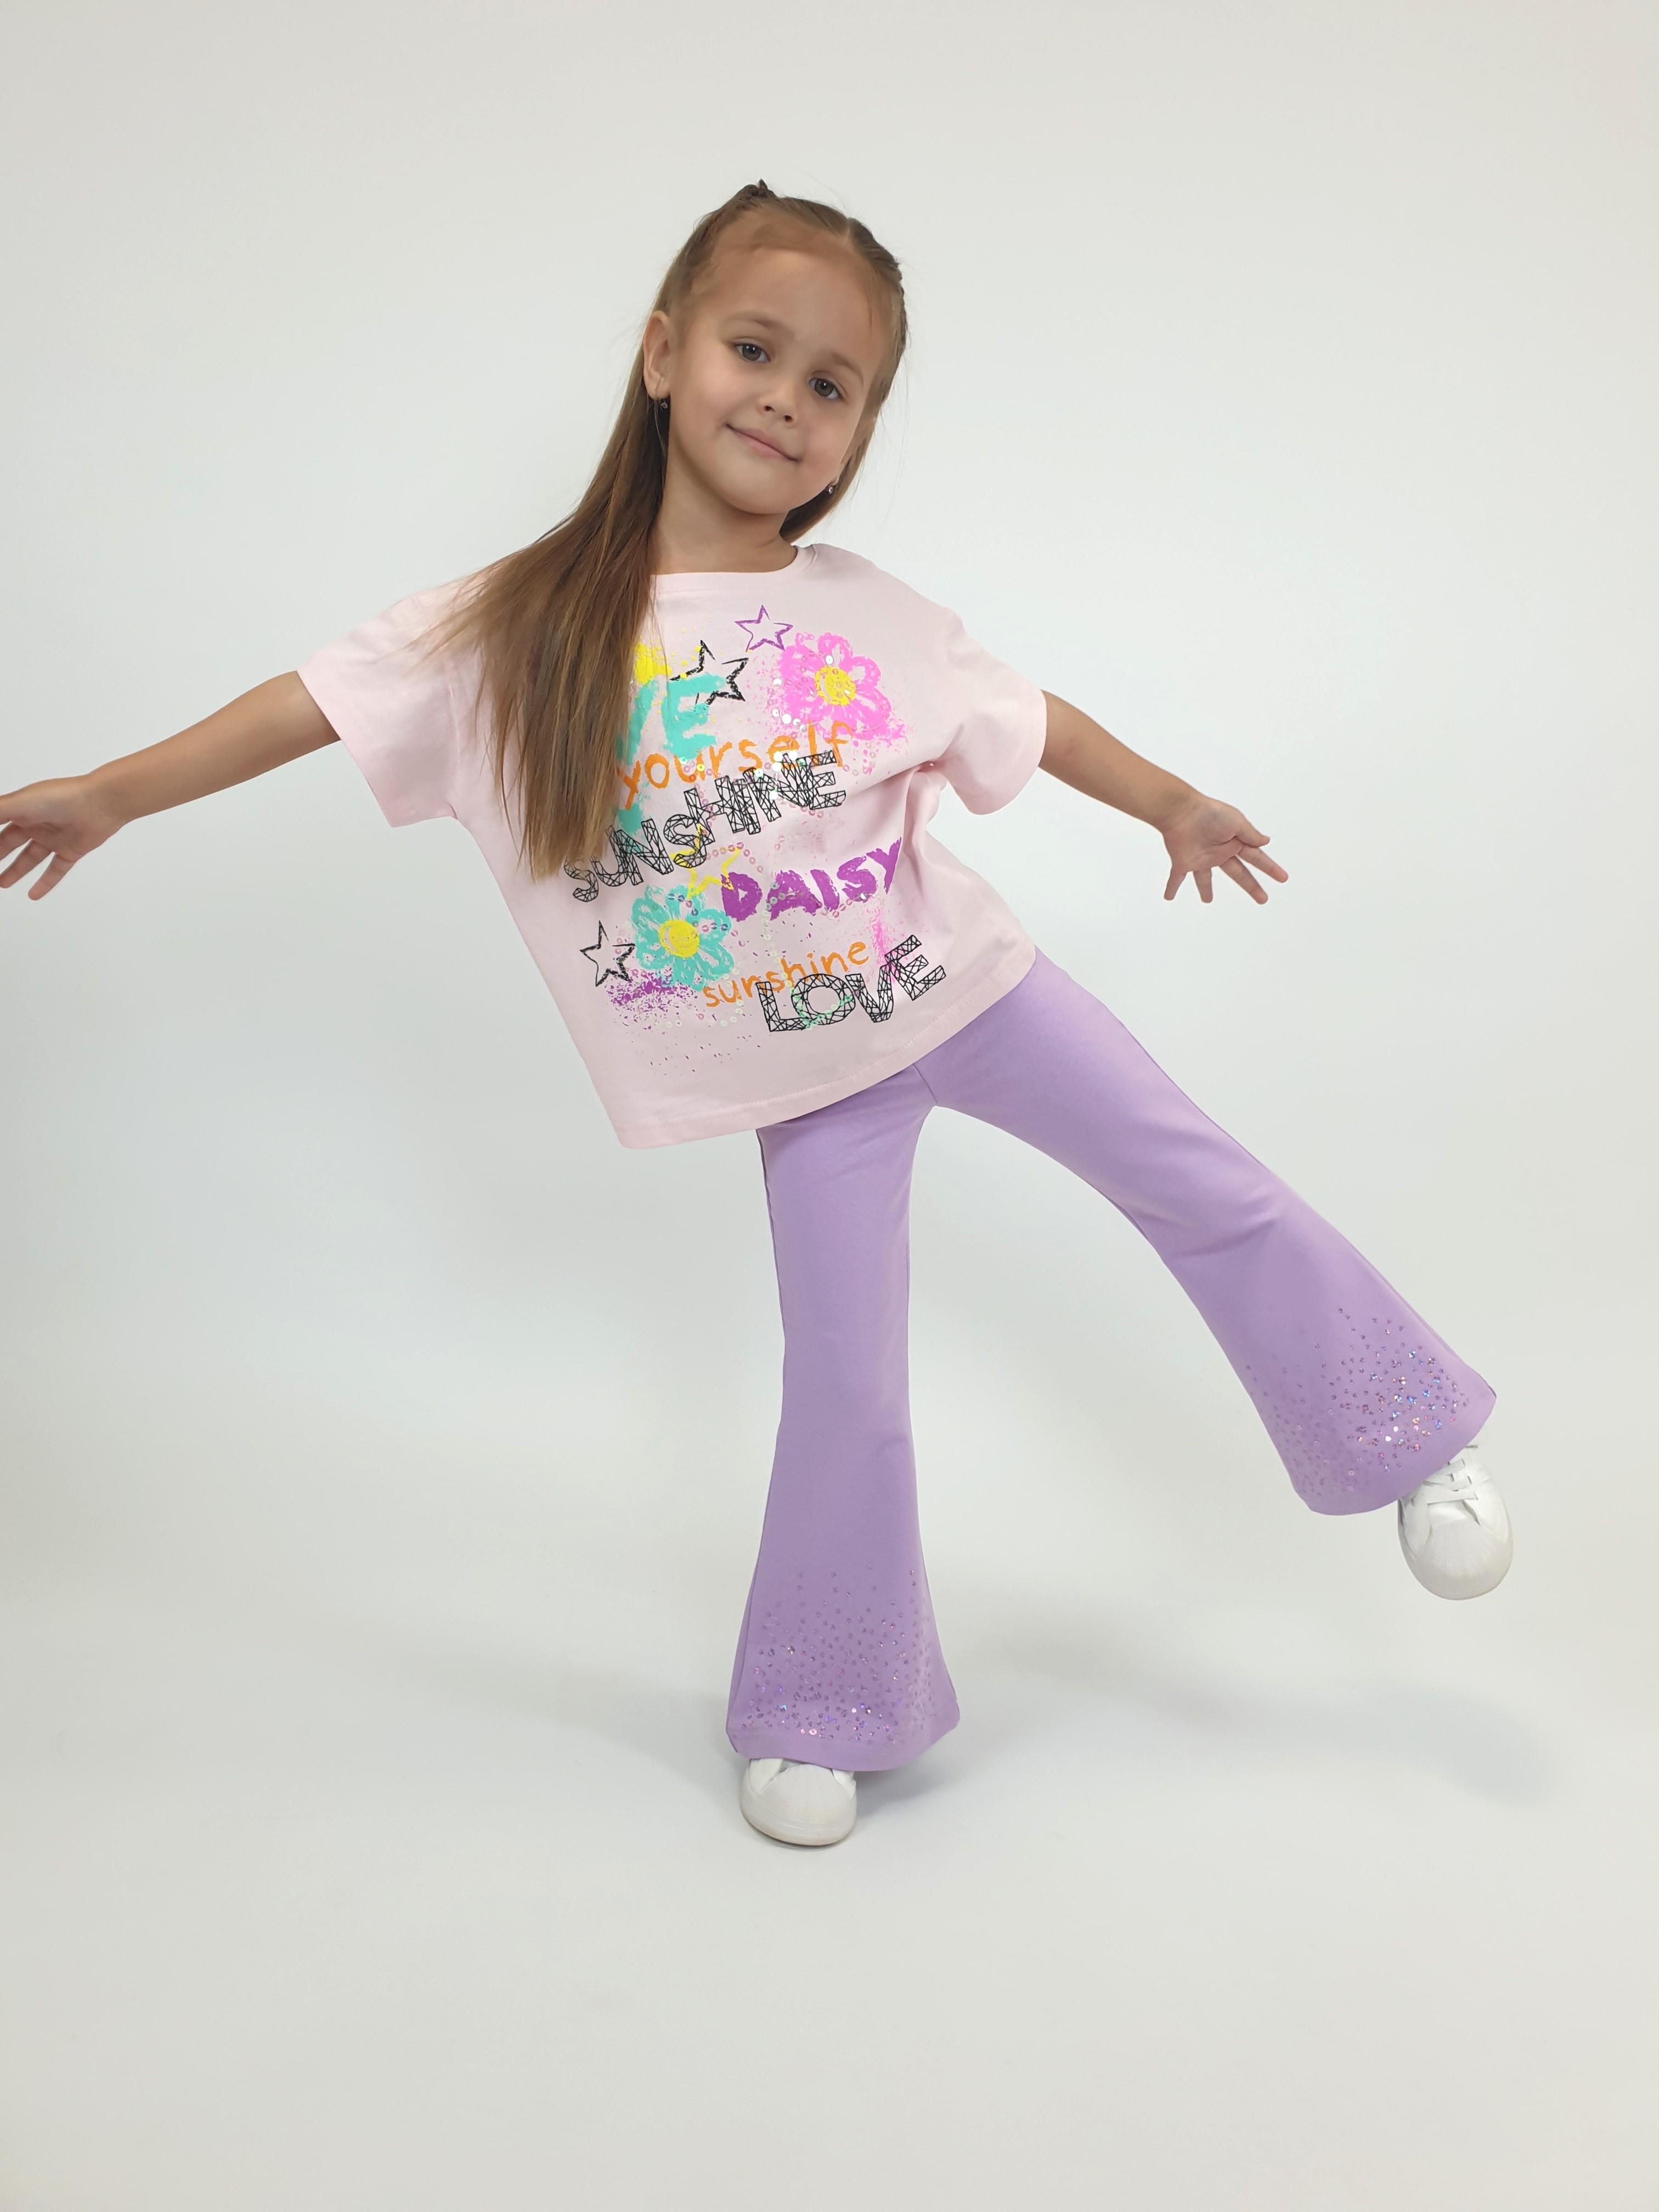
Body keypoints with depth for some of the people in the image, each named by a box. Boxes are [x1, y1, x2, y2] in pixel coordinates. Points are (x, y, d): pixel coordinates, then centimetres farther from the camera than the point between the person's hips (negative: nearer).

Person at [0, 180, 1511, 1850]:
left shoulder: (869, 615, -5)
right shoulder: (524, 625, -9)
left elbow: (1024, 719, 9)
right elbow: (320, 703, -5)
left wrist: (1174, 803, 16)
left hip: (963, 981, 2)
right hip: (803, 1073, -1)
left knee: (1208, 1191, 6)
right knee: (844, 1384, 2)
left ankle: (1412, 1437, 31)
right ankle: (822, 1711, 25)